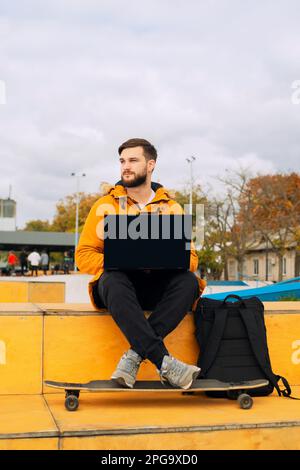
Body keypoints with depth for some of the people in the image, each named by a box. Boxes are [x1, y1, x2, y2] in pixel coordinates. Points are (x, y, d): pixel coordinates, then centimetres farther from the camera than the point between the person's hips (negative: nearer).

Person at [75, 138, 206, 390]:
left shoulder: (172, 208, 11)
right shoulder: (105, 205, 7)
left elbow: (190, 257, 8)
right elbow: (83, 255, 3)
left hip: (158, 286, 2)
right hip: (120, 281, -1)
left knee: (188, 281, -29)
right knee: (114, 280, -36)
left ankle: (134, 357, -32)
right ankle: (164, 361, -40)